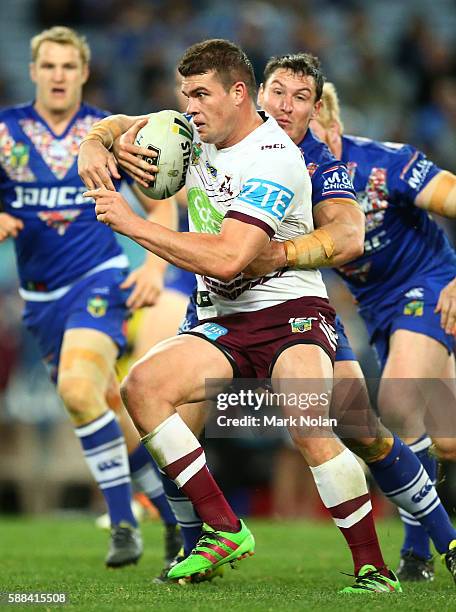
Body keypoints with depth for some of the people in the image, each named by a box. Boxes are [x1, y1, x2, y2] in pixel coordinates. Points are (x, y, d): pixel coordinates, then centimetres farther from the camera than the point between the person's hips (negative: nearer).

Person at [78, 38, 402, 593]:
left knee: (310, 430, -32)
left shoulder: (274, 162, -18)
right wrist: (94, 143, -4)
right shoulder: (197, 134, 7)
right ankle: (225, 532, -14)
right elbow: (124, 125, 22)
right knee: (142, 386, -18)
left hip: (290, 313, -7)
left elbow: (225, 259, -27)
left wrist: (132, 224, -22)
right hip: (224, 321, 8)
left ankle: (374, 570, -19)